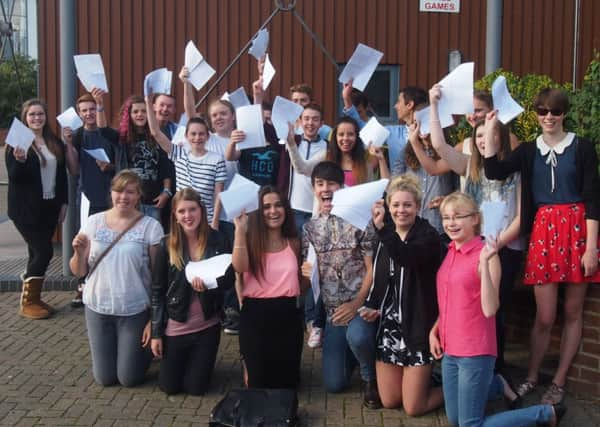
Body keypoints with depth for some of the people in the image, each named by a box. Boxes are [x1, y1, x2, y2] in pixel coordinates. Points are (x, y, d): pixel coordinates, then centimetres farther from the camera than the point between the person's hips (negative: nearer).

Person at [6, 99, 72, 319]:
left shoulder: (55, 142, 8)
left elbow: (62, 175, 13)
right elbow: (14, 177, -12)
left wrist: (63, 202, 9)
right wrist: (20, 160, -31)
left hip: (49, 207, 5)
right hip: (26, 209, -5)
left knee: (38, 253, 9)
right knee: (43, 252, -10)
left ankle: (34, 298, 19)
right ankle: (27, 302, 2)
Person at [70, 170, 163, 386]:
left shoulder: (150, 227, -10)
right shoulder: (94, 223, -2)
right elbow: (79, 272, 2)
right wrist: (79, 252, -19)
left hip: (135, 311, -3)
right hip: (97, 308, 3)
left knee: (129, 378, 5)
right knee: (104, 378, 11)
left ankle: (144, 349, 35)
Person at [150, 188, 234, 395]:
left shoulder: (218, 241, -9)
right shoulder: (167, 245, -10)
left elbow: (229, 279, -4)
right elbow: (157, 291, -5)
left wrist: (209, 282, -27)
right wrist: (156, 333, -4)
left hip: (207, 326, 0)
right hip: (175, 327, 0)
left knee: (196, 387, 9)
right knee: (169, 386, 11)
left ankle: (196, 362, 42)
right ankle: (181, 361, 43)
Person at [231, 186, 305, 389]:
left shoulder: (294, 243, 10)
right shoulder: (251, 240, 1)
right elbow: (239, 267, -20)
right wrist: (240, 229, -22)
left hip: (288, 313, 2)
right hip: (256, 314, -2)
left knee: (287, 381, 6)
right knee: (259, 381, 3)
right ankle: (248, 368, 32)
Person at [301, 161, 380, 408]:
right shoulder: (310, 228, 7)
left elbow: (372, 268, -8)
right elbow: (307, 272, 9)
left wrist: (356, 304, -18)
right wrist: (304, 273, -15)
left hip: (361, 304, -4)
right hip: (333, 310, 4)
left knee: (357, 336, -39)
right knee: (333, 384, 0)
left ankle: (370, 378, -4)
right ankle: (354, 352, 35)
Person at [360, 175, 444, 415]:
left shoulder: (428, 235, -11)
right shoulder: (386, 237, 8)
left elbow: (407, 257, -34)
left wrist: (381, 227, -45)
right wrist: (373, 307, -3)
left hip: (418, 325, -6)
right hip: (388, 324, 6)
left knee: (413, 408, -3)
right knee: (389, 401, 10)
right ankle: (420, 379, 38)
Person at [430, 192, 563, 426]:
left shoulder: (484, 254, -15)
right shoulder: (449, 253, 6)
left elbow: (490, 309, -24)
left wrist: (485, 262, -30)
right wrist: (434, 330, 7)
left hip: (476, 351, -7)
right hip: (449, 349, 7)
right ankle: (497, 385, 39)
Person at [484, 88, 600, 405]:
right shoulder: (528, 151, 8)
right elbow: (494, 172, -7)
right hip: (543, 230, 1)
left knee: (573, 311, 7)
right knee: (545, 316, 1)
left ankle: (559, 382, 20)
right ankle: (531, 378, 20)